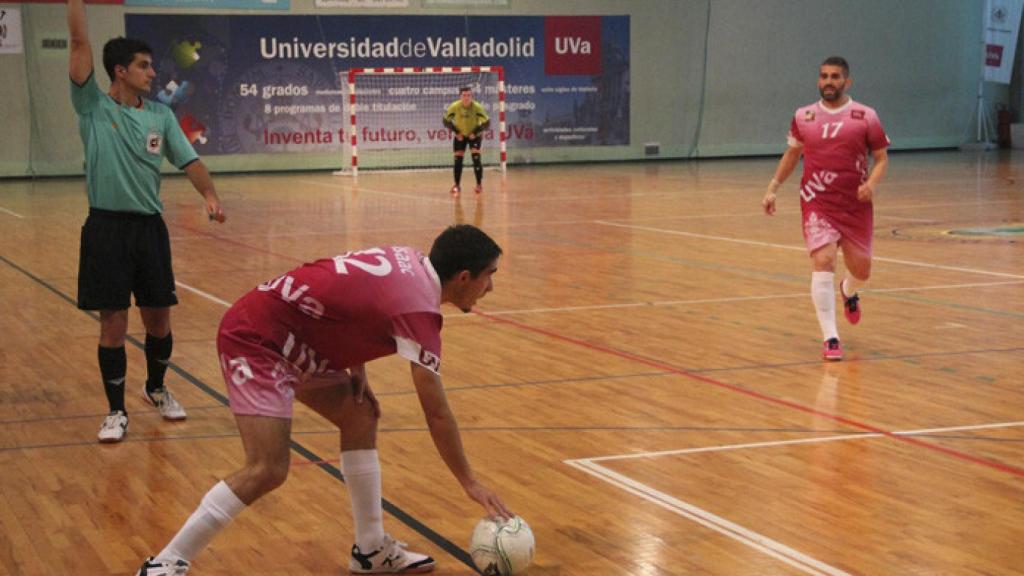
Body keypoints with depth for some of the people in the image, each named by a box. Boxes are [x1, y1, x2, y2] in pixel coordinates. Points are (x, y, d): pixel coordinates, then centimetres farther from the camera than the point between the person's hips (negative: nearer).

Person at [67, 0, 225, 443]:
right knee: (113, 325, -1)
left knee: (159, 320, 10)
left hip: (150, 227, 3)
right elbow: (80, 42, -10)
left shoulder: (160, 115, 7)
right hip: (107, 228, -3)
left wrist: (210, 195, -16)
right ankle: (116, 411, 12)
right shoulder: (94, 108, -3)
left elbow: (189, 160, 1)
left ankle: (156, 389, 35)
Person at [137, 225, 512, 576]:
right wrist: (470, 483, -5)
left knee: (360, 416, 10)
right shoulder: (419, 309, -21)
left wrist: (357, 370, 9)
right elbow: (437, 414, -16)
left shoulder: (406, 260, 3)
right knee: (268, 470, -18)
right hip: (255, 340, -10)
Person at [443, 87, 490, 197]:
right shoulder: (454, 106, -21)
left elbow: (486, 122, -16)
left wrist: (475, 133, -17)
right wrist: (456, 132, -11)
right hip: (460, 136, 2)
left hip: (474, 135, -2)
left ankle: (479, 185, -6)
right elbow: (446, 120, -6)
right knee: (458, 159, -3)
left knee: (476, 157, -15)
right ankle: (457, 186, 11)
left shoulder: (477, 107, -25)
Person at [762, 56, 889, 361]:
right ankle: (830, 339, -12)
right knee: (823, 262, -17)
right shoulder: (803, 116, 5)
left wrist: (872, 183, -18)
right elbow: (792, 153, 19)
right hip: (817, 203, 0)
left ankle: (849, 292, 51)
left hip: (856, 205, 0)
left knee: (861, 270, 10)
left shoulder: (865, 116, -2)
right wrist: (773, 188, 16)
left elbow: (881, 158, 2)